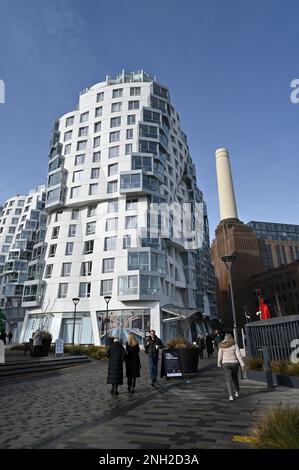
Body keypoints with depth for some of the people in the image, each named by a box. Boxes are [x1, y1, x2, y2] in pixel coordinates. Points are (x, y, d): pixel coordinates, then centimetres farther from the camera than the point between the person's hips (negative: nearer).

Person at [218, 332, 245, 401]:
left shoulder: (222, 345, -3)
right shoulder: (235, 345, -7)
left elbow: (220, 356, -2)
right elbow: (238, 355, -13)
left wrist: (219, 364, 12)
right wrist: (242, 364, -10)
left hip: (226, 364, 0)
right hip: (234, 363, 0)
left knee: (229, 380, 1)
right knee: (235, 377, 23)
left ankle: (230, 395, -10)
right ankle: (237, 391, 34)